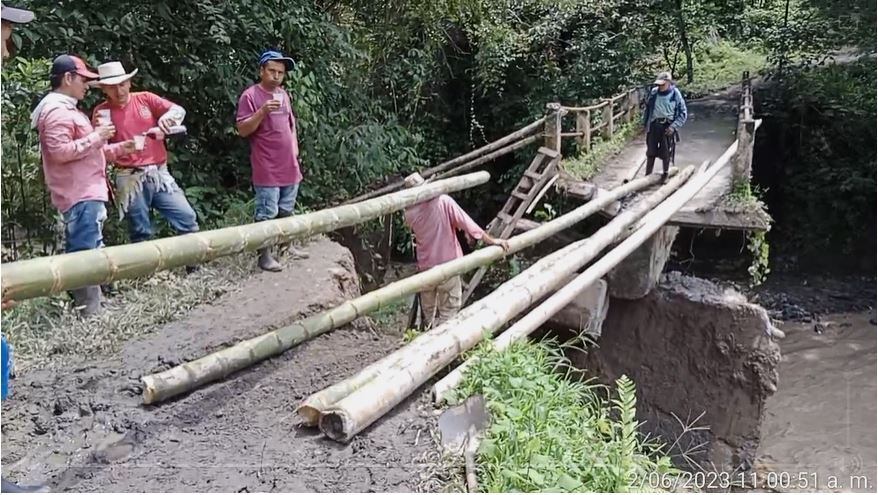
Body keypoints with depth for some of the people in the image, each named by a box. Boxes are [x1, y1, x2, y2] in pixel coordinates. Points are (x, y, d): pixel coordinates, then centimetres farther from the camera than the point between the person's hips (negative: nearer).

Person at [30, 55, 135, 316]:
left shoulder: (66, 109, 23)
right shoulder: (57, 111, -12)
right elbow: (60, 152, -23)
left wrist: (118, 149, 17)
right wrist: (96, 137, -16)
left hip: (85, 193, 11)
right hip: (81, 196, -11)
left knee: (80, 253, 14)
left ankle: (82, 308, 20)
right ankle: (90, 313, -12)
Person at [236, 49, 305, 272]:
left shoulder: (283, 94, 13)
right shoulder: (250, 96, -9)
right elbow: (242, 130, -14)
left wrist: (295, 151, 15)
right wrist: (262, 111, -26)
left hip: (289, 166, 7)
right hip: (267, 169, -7)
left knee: (286, 210, 16)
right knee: (267, 214, -4)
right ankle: (265, 255, 2)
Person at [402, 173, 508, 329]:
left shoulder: (410, 212, -7)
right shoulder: (444, 201, -16)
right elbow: (467, 223, -15)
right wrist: (491, 240, -9)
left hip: (425, 266, 3)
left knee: (428, 310, 24)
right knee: (449, 310, 9)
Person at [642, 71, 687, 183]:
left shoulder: (675, 94, -8)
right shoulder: (654, 92, 0)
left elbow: (682, 113, -5)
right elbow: (648, 108, 13)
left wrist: (674, 126, -14)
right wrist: (645, 123, 10)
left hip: (667, 126, -2)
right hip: (654, 125, 2)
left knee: (666, 153, 7)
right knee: (651, 152, 8)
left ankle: (665, 174, 26)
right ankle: (648, 174, 20)